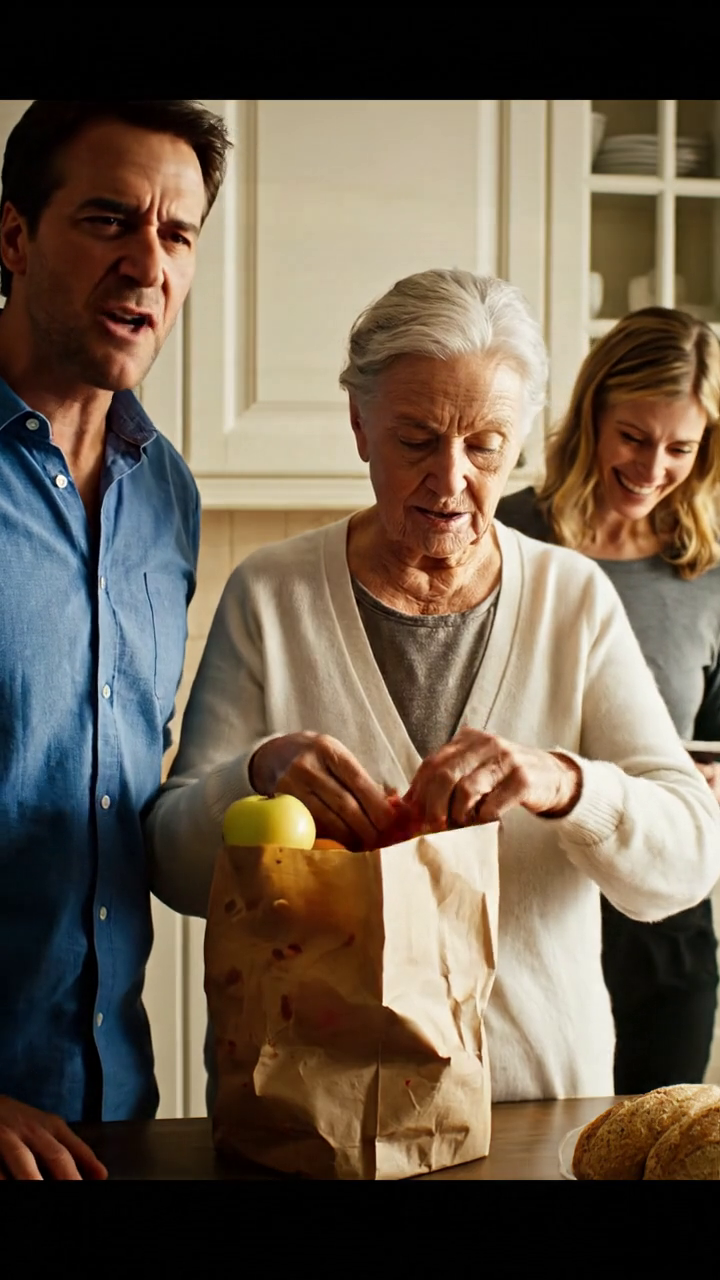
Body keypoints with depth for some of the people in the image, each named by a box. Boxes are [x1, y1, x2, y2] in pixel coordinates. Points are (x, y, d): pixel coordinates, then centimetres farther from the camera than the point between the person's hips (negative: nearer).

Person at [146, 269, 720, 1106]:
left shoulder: (576, 600, -1)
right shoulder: (269, 596, -4)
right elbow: (177, 869, -5)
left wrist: (561, 783, -29)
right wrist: (257, 774, -26)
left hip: (543, 1079, 1)